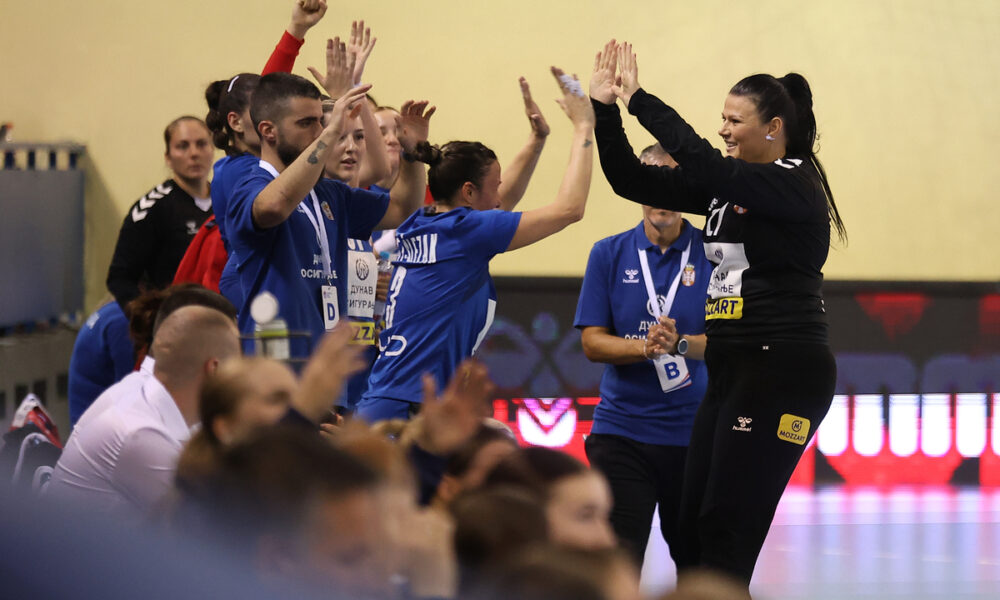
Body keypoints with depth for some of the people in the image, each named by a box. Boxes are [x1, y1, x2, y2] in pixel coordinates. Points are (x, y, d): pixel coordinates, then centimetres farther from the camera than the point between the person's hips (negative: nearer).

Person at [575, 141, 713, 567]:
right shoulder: (610, 254, 5)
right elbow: (592, 342, 1)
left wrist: (682, 344, -25)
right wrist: (645, 347, -18)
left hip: (694, 433, 0)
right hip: (622, 431, 0)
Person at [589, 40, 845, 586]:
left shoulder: (796, 186, -10)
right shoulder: (729, 185, 15)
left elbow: (702, 165, -25)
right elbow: (633, 181, 14)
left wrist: (640, 99, -19)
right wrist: (604, 110, 1)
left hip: (782, 372, -9)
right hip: (730, 373, 9)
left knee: (725, 532, -12)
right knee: (693, 535, 6)